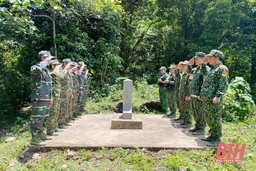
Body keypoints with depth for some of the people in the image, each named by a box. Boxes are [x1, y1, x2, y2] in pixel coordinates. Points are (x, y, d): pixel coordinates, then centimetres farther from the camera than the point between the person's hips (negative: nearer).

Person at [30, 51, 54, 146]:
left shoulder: (46, 70, 17)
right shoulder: (35, 68, -10)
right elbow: (38, 69, -39)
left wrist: (50, 97, 20)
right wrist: (46, 61, -23)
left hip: (46, 99, 9)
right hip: (39, 99, -9)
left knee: (44, 118, 16)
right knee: (37, 119, -5)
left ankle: (41, 134, 29)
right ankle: (34, 139, 3)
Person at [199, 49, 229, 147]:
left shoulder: (222, 69, -9)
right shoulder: (212, 69, 21)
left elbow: (224, 85, -17)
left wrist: (218, 96, -25)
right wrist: (202, 95, 22)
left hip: (214, 100, -10)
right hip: (206, 99, 10)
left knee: (215, 119, -4)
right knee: (209, 119, 15)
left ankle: (217, 139, 5)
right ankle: (212, 135, 26)